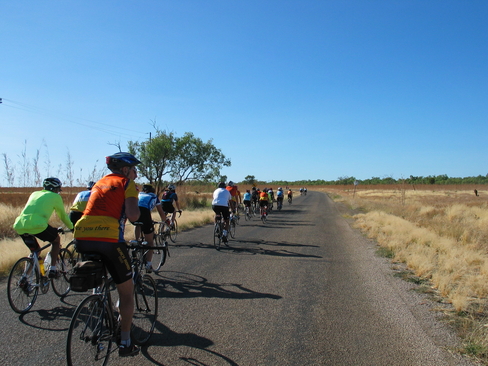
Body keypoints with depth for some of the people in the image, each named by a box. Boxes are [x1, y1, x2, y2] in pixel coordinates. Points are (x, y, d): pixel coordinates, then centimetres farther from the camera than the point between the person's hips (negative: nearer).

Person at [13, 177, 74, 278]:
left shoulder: (34, 194, 30)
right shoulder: (55, 196, 13)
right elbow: (63, 216, 20)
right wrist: (71, 227, 37)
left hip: (20, 226, 6)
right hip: (37, 225, -6)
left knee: (35, 251, 28)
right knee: (56, 240, 22)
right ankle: (52, 270, 14)